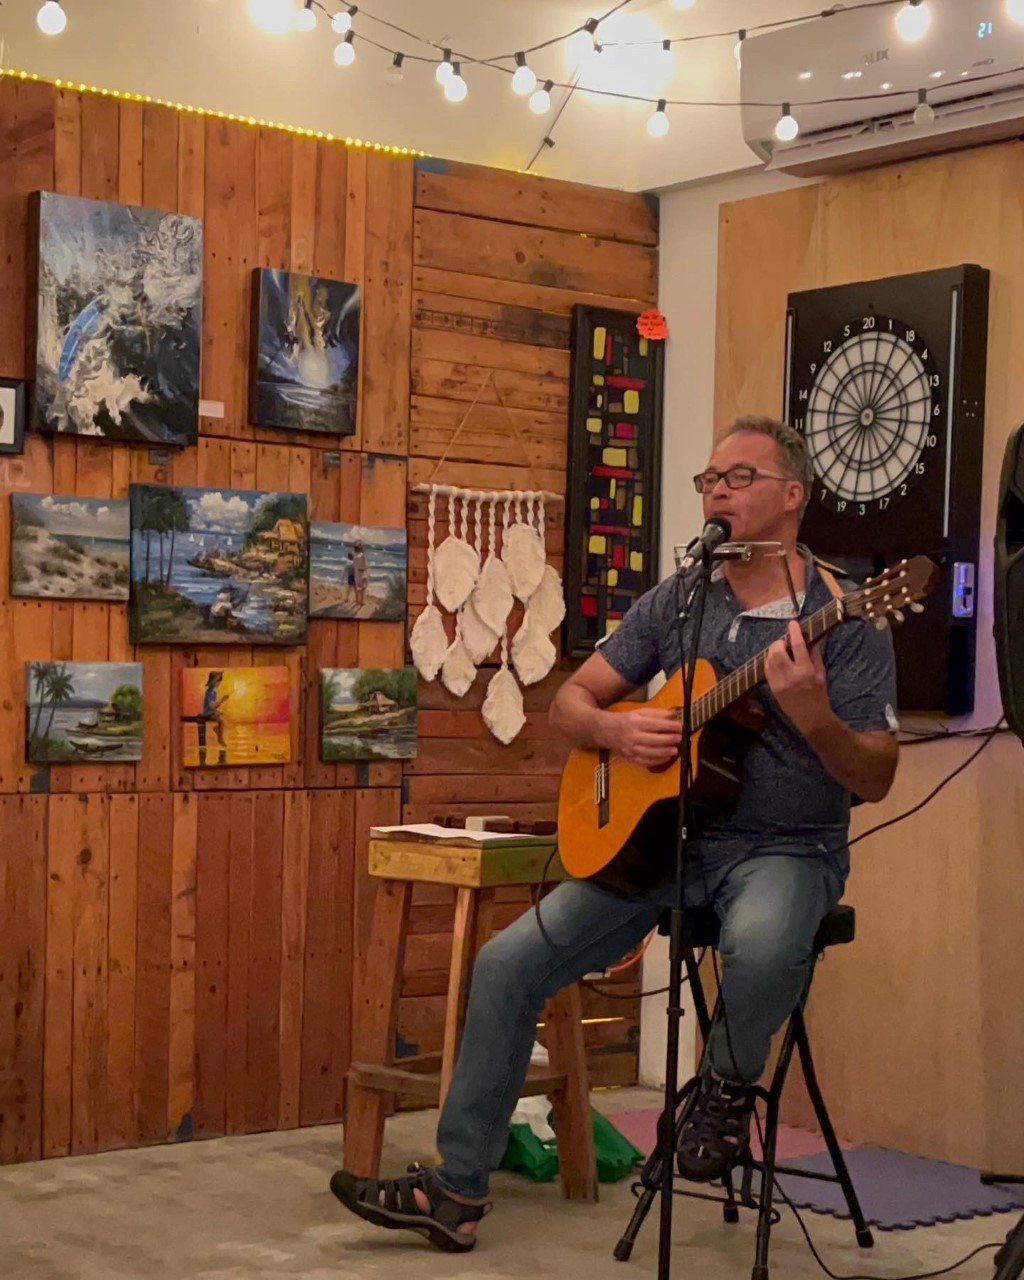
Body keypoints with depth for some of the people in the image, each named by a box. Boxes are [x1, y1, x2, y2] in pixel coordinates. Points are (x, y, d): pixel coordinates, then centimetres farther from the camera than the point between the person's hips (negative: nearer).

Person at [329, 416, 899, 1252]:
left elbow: (876, 780, -9)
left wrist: (812, 716, -29)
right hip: (662, 833, 5)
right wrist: (616, 730, -11)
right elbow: (570, 703, 12)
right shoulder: (675, 603, 8)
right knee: (511, 962, -9)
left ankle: (729, 1085, -5)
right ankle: (457, 1191, 2)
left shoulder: (845, 620, -6)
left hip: (787, 849, -4)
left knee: (762, 944, -40)